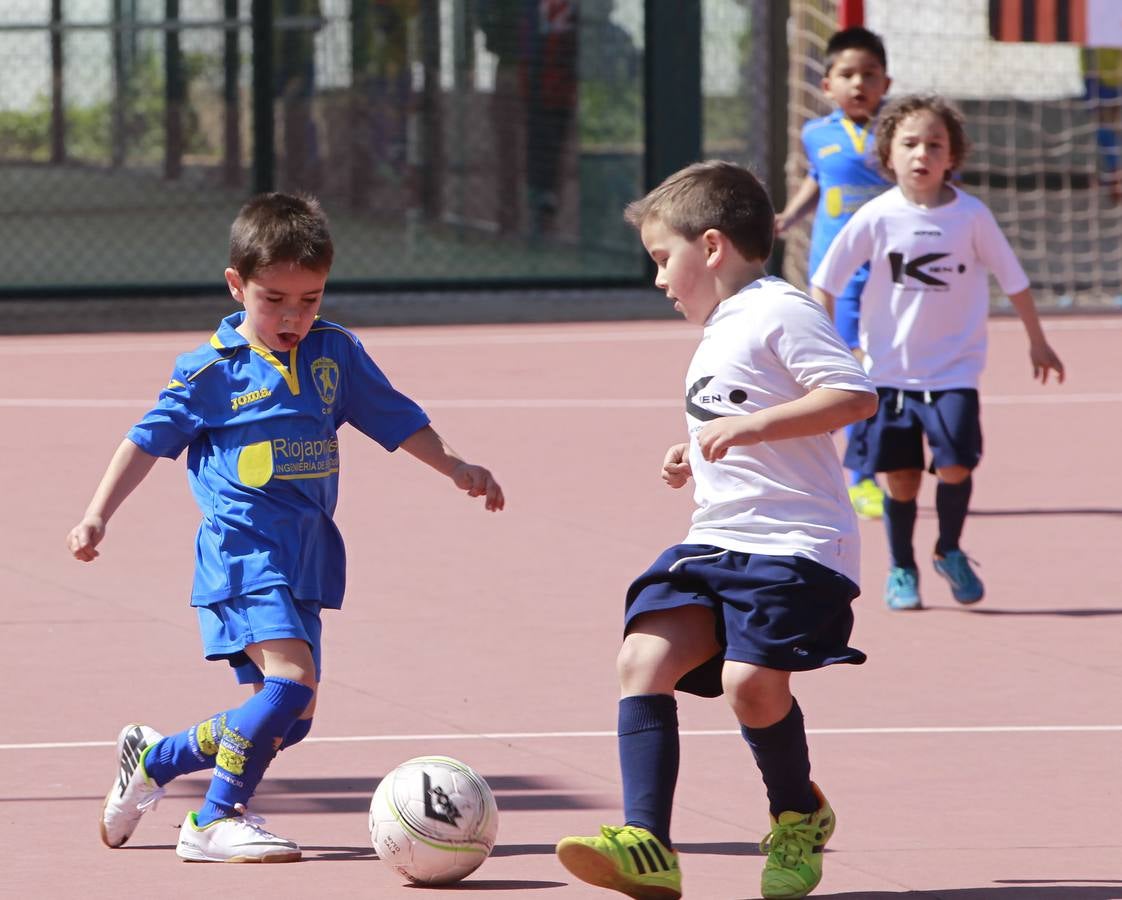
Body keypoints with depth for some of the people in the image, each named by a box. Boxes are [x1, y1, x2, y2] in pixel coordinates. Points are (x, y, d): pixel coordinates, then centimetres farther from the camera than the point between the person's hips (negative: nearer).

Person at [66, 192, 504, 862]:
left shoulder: (336, 353, 9)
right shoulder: (212, 370, -3)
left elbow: (396, 418, 21)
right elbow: (149, 441, 2)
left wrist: (456, 467, 15)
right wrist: (99, 516, -4)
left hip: (305, 555, 6)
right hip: (244, 549, -6)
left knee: (288, 719, 6)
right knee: (291, 680, -24)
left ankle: (153, 759, 25)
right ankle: (217, 820, -14)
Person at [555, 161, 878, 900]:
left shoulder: (781, 312, -8)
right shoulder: (718, 336, 23)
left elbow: (855, 396, -20)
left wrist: (750, 427, -24)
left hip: (793, 545, -9)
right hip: (714, 541, 9)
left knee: (752, 680, -21)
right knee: (643, 659, -10)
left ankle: (800, 818, 8)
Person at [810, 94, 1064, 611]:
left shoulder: (971, 216, -7)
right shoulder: (877, 218, -8)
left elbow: (1012, 280, 5)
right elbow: (825, 283, -3)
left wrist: (1037, 341, 13)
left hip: (954, 369, 0)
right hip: (890, 369, 0)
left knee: (954, 466, -13)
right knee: (900, 477, 3)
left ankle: (950, 551, 14)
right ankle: (901, 569, 25)